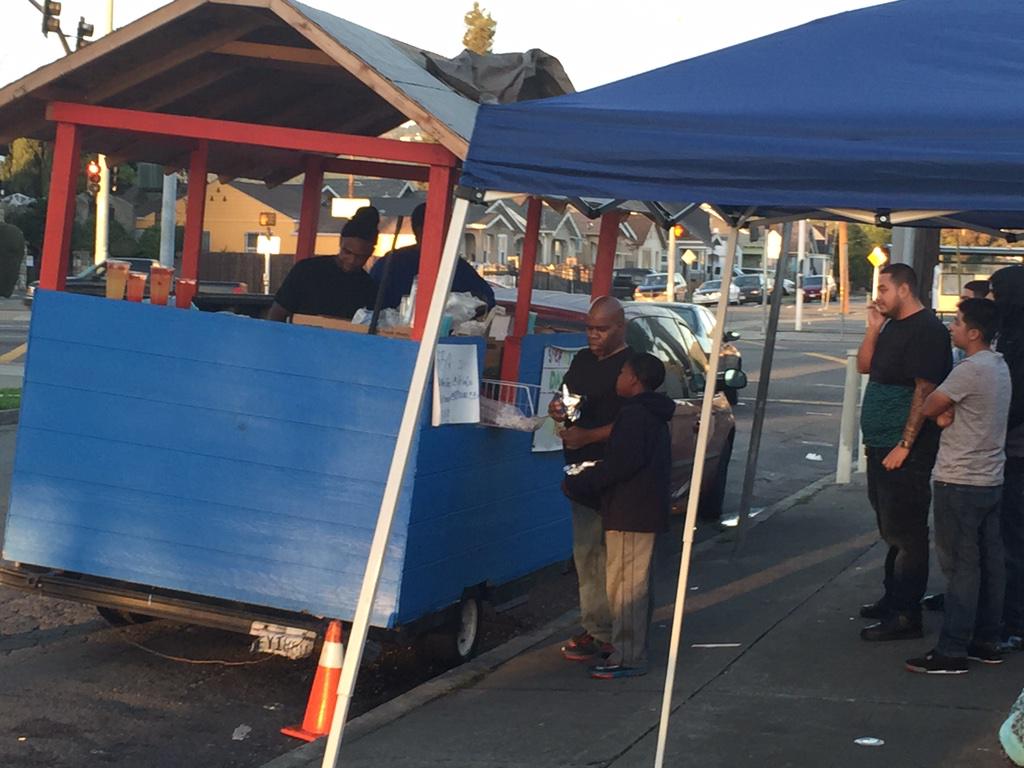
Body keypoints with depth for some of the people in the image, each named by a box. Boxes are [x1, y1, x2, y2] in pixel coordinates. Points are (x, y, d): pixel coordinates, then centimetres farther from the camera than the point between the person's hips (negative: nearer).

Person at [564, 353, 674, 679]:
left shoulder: (634, 416, -15)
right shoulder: (653, 416, 18)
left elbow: (620, 465, -24)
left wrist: (577, 484, -15)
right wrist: (584, 480, 19)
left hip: (629, 516, -11)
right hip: (645, 514, 11)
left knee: (624, 585, -8)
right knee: (637, 585, 16)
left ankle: (628, 658, -7)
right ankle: (632, 651, 24)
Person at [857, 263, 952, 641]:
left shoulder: (927, 330, -16)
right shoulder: (893, 326, 14)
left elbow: (925, 391, -21)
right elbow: (864, 366, 17)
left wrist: (904, 446, -23)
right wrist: (873, 327, 3)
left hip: (905, 453, -10)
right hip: (881, 447, 10)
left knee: (906, 533, -7)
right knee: (891, 530, 18)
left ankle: (905, 616, -3)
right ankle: (893, 599, 29)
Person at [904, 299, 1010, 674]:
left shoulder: (971, 369, -19)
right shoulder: (999, 366, 12)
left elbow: (928, 407, -12)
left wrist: (940, 411, 6)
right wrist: (946, 411, -4)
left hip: (960, 483, -9)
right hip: (990, 480, 9)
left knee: (960, 565, -6)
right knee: (988, 562, 12)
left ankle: (952, 651, -3)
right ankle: (987, 641, 20)